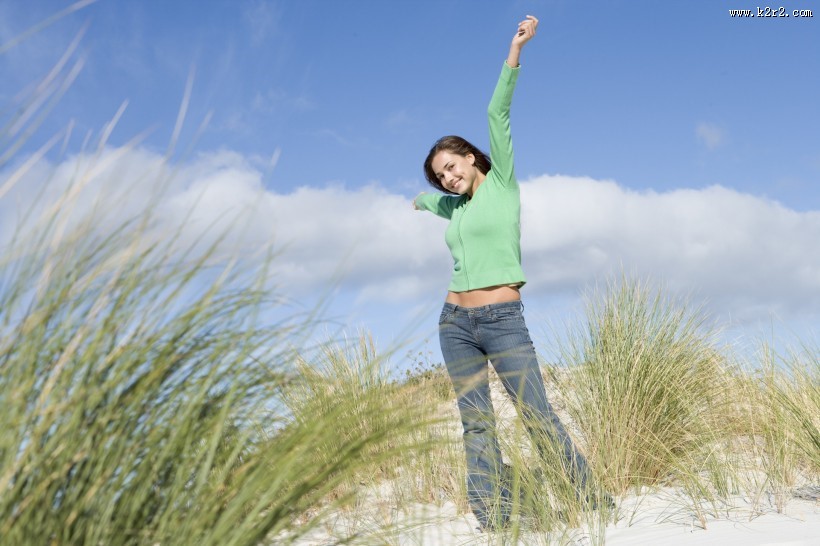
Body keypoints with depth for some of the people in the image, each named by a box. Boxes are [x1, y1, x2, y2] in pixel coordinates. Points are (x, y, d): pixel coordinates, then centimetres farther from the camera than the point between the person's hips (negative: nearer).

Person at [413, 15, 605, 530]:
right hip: (455, 323, 6)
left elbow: (498, 112, -6)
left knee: (539, 416, -8)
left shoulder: (501, 183, 2)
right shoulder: (456, 207, 17)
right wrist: (422, 200, 64)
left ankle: (591, 496, 6)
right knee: (477, 425, 3)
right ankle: (494, 522, 7)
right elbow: (432, 198, 43)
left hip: (504, 320, -6)